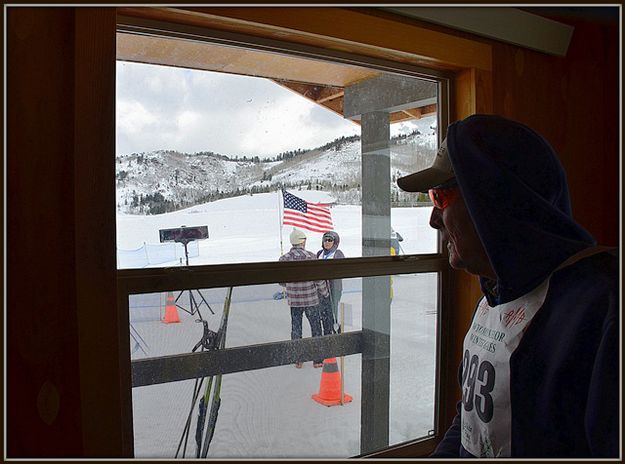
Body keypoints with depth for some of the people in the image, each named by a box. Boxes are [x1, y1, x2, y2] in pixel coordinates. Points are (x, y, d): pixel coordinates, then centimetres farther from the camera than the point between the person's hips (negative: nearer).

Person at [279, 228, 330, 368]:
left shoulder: (284, 259, -4)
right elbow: (318, 279, -13)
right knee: (316, 328, 11)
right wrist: (325, 293, 3)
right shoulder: (310, 256, -14)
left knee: (296, 329, 13)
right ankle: (317, 360, 16)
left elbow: (281, 281, 5)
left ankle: (297, 360, 18)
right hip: (312, 299, -3)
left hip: (293, 300, 3)